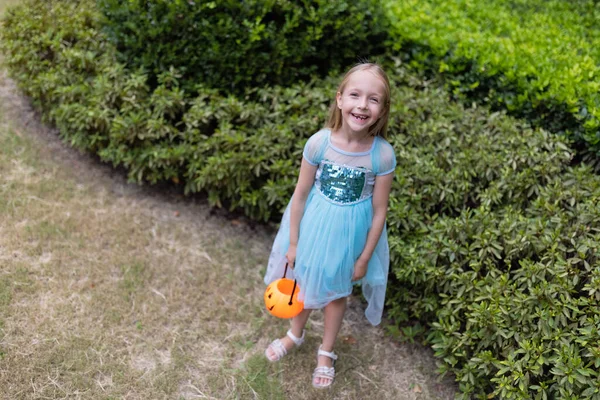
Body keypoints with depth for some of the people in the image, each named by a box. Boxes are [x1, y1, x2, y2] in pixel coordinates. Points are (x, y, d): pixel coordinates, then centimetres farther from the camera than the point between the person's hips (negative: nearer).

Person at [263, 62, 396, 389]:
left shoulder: (382, 154, -24)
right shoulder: (319, 142, -22)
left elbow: (379, 211, -13)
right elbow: (300, 194, -10)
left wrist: (364, 258, -5)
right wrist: (293, 243, -2)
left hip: (351, 232, -1)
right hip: (315, 225, 1)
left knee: (335, 291, 21)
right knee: (306, 283, 24)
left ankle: (326, 351, 48)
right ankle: (296, 334, 55)